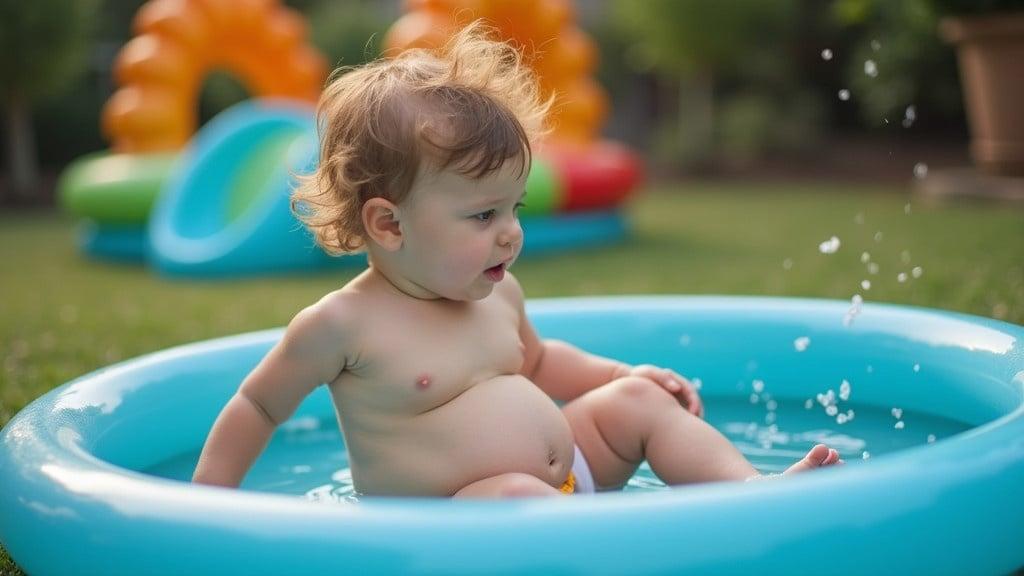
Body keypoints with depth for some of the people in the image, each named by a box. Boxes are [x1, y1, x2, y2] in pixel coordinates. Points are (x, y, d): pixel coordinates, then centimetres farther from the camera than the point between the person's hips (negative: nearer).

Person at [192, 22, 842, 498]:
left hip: (564, 472, 8)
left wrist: (623, 374, 13)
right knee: (515, 496, -36)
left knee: (638, 400, 1)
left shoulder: (497, 292, 4)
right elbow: (258, 406, -3)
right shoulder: (343, 325, -16)